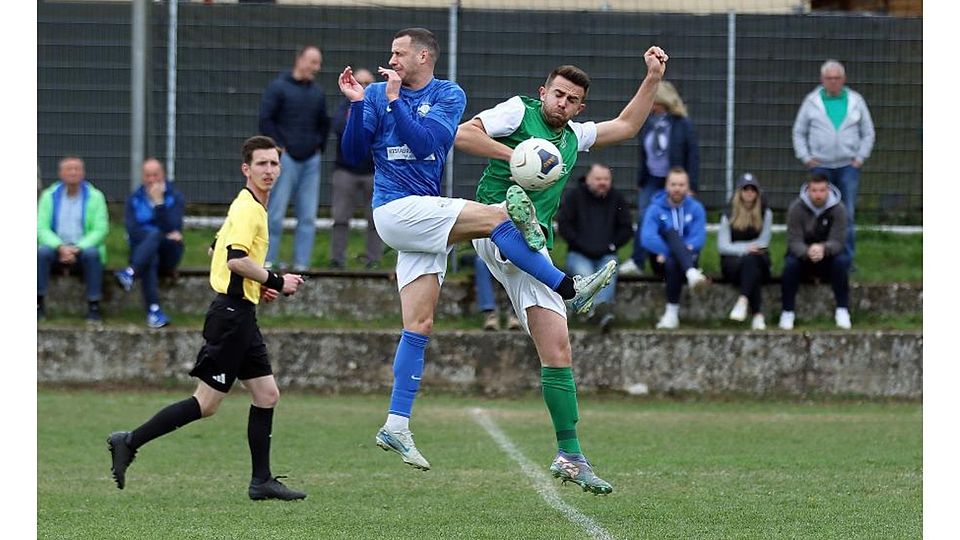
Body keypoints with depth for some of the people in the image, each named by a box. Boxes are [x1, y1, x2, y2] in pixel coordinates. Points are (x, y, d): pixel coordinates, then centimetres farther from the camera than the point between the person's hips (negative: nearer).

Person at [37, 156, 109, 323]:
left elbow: (100, 230, -5)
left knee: (92, 253, -34)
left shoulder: (94, 196, 3)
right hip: (57, 248, 1)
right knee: (42, 251, -31)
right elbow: (42, 228, -1)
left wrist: (78, 248, -20)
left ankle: (94, 306, -29)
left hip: (83, 248, -1)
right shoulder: (49, 196, 7)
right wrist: (61, 247, -20)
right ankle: (39, 304, -27)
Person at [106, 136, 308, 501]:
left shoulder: (251, 207, 17)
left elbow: (219, 248, 27)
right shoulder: (248, 208, -14)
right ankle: (129, 443, -2)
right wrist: (276, 282, -17)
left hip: (240, 314, 10)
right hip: (232, 314, -10)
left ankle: (261, 481, 10)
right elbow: (236, 259, -26)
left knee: (266, 395, 8)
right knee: (206, 404, -8)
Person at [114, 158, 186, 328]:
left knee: (154, 236, -35)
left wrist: (159, 202, -15)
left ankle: (130, 274, -58)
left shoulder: (174, 197, 5)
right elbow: (132, 231, -3)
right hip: (142, 250, 1)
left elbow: (171, 229, -9)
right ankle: (154, 310, -50)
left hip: (168, 254, -1)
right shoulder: (134, 199, 11)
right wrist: (165, 235, -12)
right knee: (150, 258, -36)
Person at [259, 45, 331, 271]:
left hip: (311, 160, 6)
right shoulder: (278, 87, -3)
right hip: (286, 158, -6)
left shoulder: (317, 93, 14)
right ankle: (267, 262, -1)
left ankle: (302, 264, 4)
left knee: (308, 217, 2)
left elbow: (324, 123, 27)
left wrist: (319, 146, 15)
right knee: (276, 213, -6)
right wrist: (279, 147, -10)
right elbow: (266, 120, -6)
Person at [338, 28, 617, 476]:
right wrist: (357, 104, -10)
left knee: (419, 326, 1)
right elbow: (353, 154, 0)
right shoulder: (376, 95, 5)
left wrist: (394, 100, -13)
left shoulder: (449, 96, 8)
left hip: (425, 214, 4)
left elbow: (425, 142, -9)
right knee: (496, 217, -19)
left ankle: (396, 426, 3)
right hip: (395, 209, -4)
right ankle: (570, 289, -12)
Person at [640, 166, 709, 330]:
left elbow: (699, 238, -9)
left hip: (687, 260, 0)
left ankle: (672, 312, -37)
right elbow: (647, 238, -12)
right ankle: (692, 273, -57)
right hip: (661, 261, 0)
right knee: (672, 232, -31)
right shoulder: (655, 209, 3)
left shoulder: (696, 209, 5)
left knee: (672, 263, -37)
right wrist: (667, 250, -26)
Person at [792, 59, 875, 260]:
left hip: (848, 166, 0)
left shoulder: (855, 101, 7)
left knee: (847, 215, -2)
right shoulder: (812, 102, 6)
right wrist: (805, 157, 2)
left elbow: (868, 132, 14)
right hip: (820, 166, 0)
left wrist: (860, 157, 3)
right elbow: (799, 132, 12)